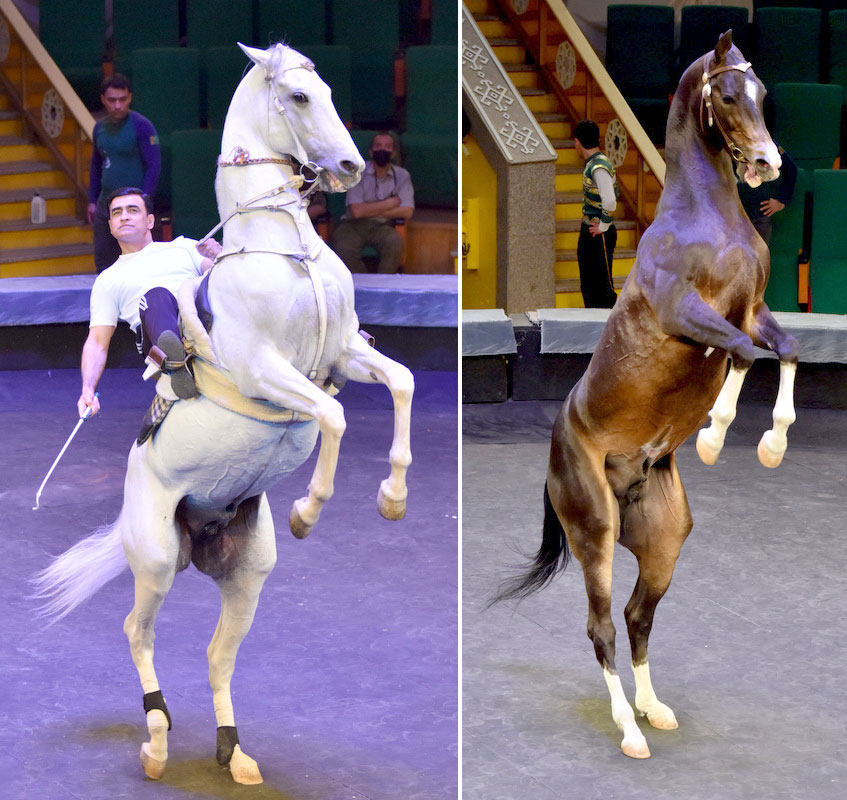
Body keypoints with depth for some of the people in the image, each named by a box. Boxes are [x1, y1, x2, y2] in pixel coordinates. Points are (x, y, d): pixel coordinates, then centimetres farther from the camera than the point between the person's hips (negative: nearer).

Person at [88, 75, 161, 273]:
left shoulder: (142, 126, -8)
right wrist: (92, 201, 18)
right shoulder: (100, 128, 11)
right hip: (105, 204, 7)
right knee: (103, 262, 8)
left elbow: (154, 167, -10)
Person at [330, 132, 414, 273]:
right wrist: (389, 204, -5)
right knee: (343, 249, -31)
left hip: (382, 226, 1)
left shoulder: (401, 175, 5)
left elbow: (407, 211, -5)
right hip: (354, 225, -1)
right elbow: (357, 211, -12)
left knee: (395, 243, -32)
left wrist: (370, 211, -7)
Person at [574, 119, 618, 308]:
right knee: (588, 286, 15)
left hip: (600, 235, -10)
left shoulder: (599, 167, -19)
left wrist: (603, 227, -18)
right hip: (588, 233, 10)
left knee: (603, 286, -5)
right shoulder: (591, 165, 12)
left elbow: (610, 202, -29)